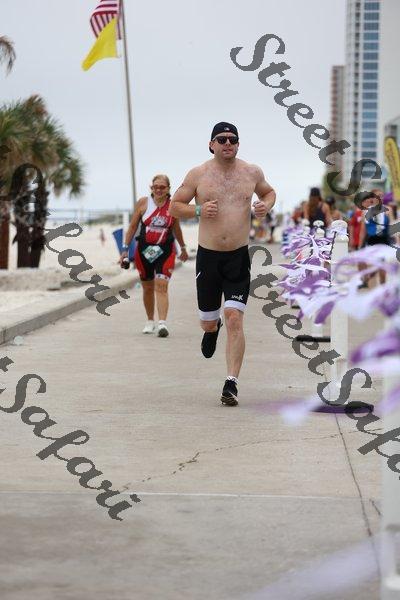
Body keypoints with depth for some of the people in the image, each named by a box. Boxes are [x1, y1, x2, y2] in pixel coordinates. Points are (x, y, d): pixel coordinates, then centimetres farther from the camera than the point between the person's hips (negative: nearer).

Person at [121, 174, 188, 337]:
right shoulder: (143, 203, -1)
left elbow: (176, 228, 16)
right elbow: (133, 226, 5)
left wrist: (183, 248, 26)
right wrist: (125, 248, 2)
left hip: (165, 251, -1)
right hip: (144, 250, 1)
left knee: (161, 287, -15)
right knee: (148, 288, 13)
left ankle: (162, 323, -21)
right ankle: (150, 321, 29)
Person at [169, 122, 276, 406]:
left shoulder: (252, 172, 5)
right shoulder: (198, 175, 1)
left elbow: (269, 192, 23)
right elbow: (174, 206, 6)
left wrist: (266, 205, 0)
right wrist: (198, 210, -13)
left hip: (239, 257, -1)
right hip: (208, 255, 1)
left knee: (234, 318, -14)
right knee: (207, 321, 12)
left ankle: (231, 383, -11)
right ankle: (212, 329, 52)